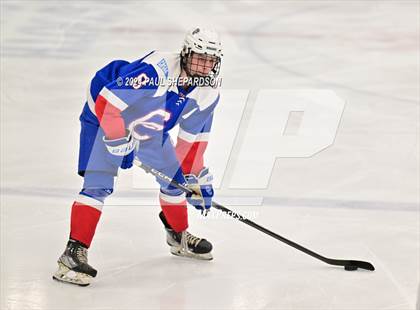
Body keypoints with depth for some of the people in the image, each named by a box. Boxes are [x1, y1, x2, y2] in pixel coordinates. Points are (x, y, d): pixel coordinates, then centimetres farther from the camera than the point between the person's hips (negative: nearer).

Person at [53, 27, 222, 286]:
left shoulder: (208, 94, -12)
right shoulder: (156, 71, -37)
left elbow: (194, 138, 2)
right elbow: (107, 102, -36)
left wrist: (197, 177, 3)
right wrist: (121, 144, -30)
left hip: (152, 129, 7)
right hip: (105, 118, -7)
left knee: (175, 176, 12)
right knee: (98, 184, -20)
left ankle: (179, 236, 37)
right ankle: (74, 252, -22)